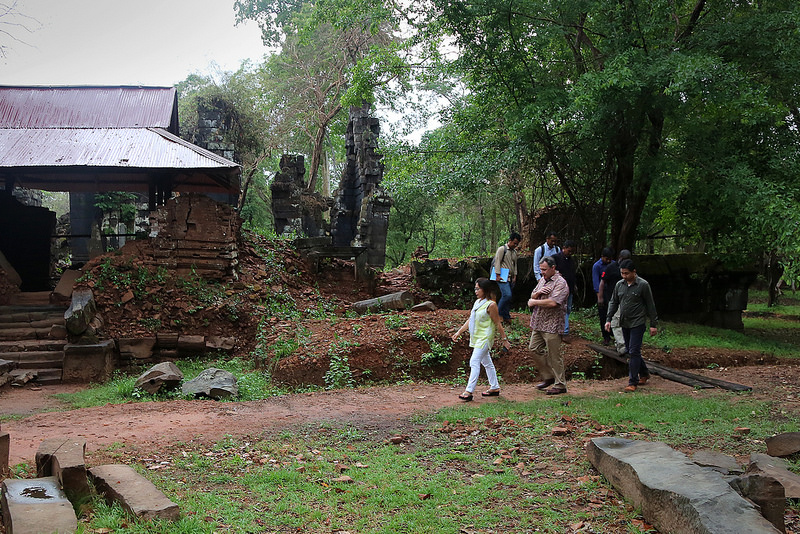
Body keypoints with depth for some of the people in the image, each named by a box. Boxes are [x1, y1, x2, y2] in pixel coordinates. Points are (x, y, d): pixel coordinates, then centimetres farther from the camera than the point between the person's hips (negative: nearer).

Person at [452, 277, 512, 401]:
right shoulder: (477, 302, 11)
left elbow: (498, 324, -10)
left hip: (485, 338, -9)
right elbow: (470, 320, 16)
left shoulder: (491, 305, -14)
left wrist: (504, 340, -7)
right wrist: (459, 332, 13)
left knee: (474, 362, -13)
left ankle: (469, 391, -13)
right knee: (487, 362, 15)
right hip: (477, 338, 9)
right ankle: (494, 387, 25)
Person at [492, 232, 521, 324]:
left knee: (508, 297, 6)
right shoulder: (502, 249, -4)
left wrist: (515, 276, 14)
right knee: (507, 295, -20)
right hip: (503, 278, -7)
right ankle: (498, 313, -8)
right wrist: (498, 275, -14)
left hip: (510, 278, 8)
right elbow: (497, 262, -9)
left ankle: (506, 317, 11)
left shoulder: (514, 252, 18)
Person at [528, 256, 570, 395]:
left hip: (552, 325, -9)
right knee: (535, 348, 12)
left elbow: (553, 302, -25)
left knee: (554, 355, -3)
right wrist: (538, 293, -7)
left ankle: (560, 385, 7)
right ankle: (548, 376, 25)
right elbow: (532, 296, 17)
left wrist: (534, 302, -13)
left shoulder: (560, 283, -13)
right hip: (538, 323, 9)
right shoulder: (543, 280, 14)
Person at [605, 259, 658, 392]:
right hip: (625, 324, 6)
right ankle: (644, 374, 32)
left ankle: (632, 382, -6)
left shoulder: (643, 285, -9)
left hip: (638, 323, -6)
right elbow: (613, 303, 14)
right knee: (630, 350, 13)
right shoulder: (619, 285, 6)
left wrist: (653, 324, -5)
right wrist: (608, 319, 5)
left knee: (634, 351, -10)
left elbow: (650, 305, -5)